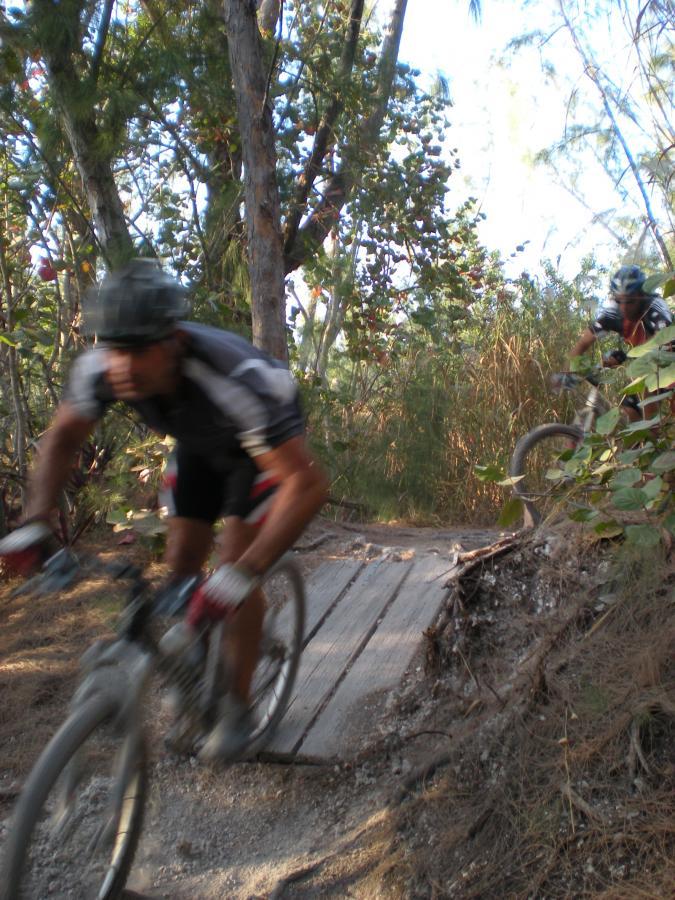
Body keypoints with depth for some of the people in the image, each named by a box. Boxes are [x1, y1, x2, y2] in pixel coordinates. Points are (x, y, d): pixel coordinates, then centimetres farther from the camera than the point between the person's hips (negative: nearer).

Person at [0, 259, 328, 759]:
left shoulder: (235, 380, -46)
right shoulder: (98, 369, -29)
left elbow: (308, 484, -46)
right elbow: (62, 439, -10)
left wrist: (243, 573, -53)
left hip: (266, 441, -5)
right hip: (200, 441, 5)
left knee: (233, 570, -12)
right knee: (183, 558, 1)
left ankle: (240, 708, 7)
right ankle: (190, 633, 34)